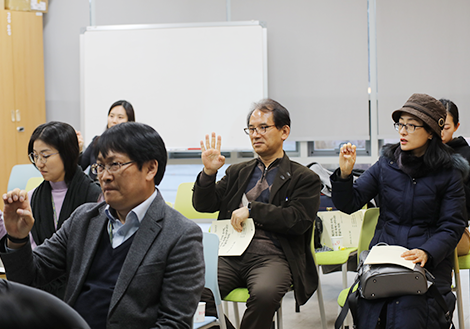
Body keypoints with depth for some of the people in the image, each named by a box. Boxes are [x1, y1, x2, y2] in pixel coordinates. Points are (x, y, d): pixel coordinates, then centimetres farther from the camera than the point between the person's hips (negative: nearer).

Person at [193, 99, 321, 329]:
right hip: (230, 253, 4)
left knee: (264, 293, -37)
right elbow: (203, 205, 19)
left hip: (271, 256, -3)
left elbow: (298, 220, -4)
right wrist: (209, 172, 2)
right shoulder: (237, 172, 25)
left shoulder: (304, 178, 11)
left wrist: (252, 210, -8)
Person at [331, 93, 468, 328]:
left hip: (427, 263, -2)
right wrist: (344, 174, -12)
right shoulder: (386, 165, 8)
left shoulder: (449, 173, 2)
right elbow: (349, 205, 7)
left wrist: (426, 252, -19)